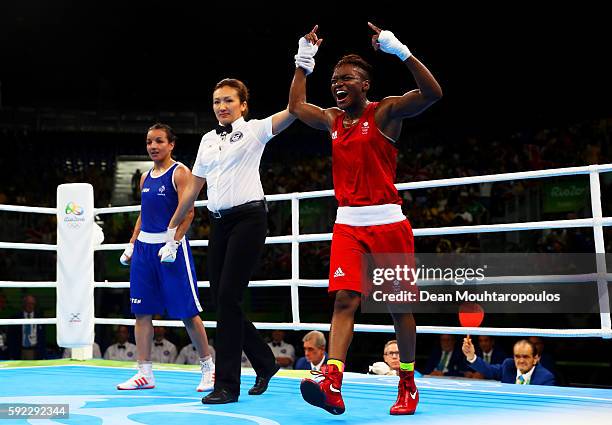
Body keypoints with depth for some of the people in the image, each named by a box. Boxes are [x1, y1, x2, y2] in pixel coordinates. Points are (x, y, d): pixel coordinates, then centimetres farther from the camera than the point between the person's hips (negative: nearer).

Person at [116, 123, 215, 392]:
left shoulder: (179, 173, -4)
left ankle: (208, 367, 11)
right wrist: (131, 246, 14)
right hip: (144, 246, 7)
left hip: (170, 246, -7)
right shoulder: (146, 177, 16)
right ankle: (145, 374, 11)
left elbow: (188, 212, -13)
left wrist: (173, 243, -23)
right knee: (142, 311, 4)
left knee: (187, 312, -4)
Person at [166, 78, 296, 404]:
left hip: (248, 218, -6)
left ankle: (227, 384, -6)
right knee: (221, 299, 4)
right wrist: (172, 228, 22)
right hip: (219, 223, 6)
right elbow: (192, 190, 21)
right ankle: (265, 362, 25)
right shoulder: (208, 140, 17)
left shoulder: (254, 130, 1)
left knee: (228, 296, -13)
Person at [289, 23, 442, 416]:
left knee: (399, 304, 4)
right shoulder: (332, 120, 14)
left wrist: (400, 50, -23)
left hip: (387, 221, -4)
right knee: (345, 299, -11)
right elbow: (297, 106, 32)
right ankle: (332, 385, -22)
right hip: (348, 224, 4)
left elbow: (432, 93, -18)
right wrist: (304, 61, 28)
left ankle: (408, 384, 19)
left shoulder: (385, 111, -3)